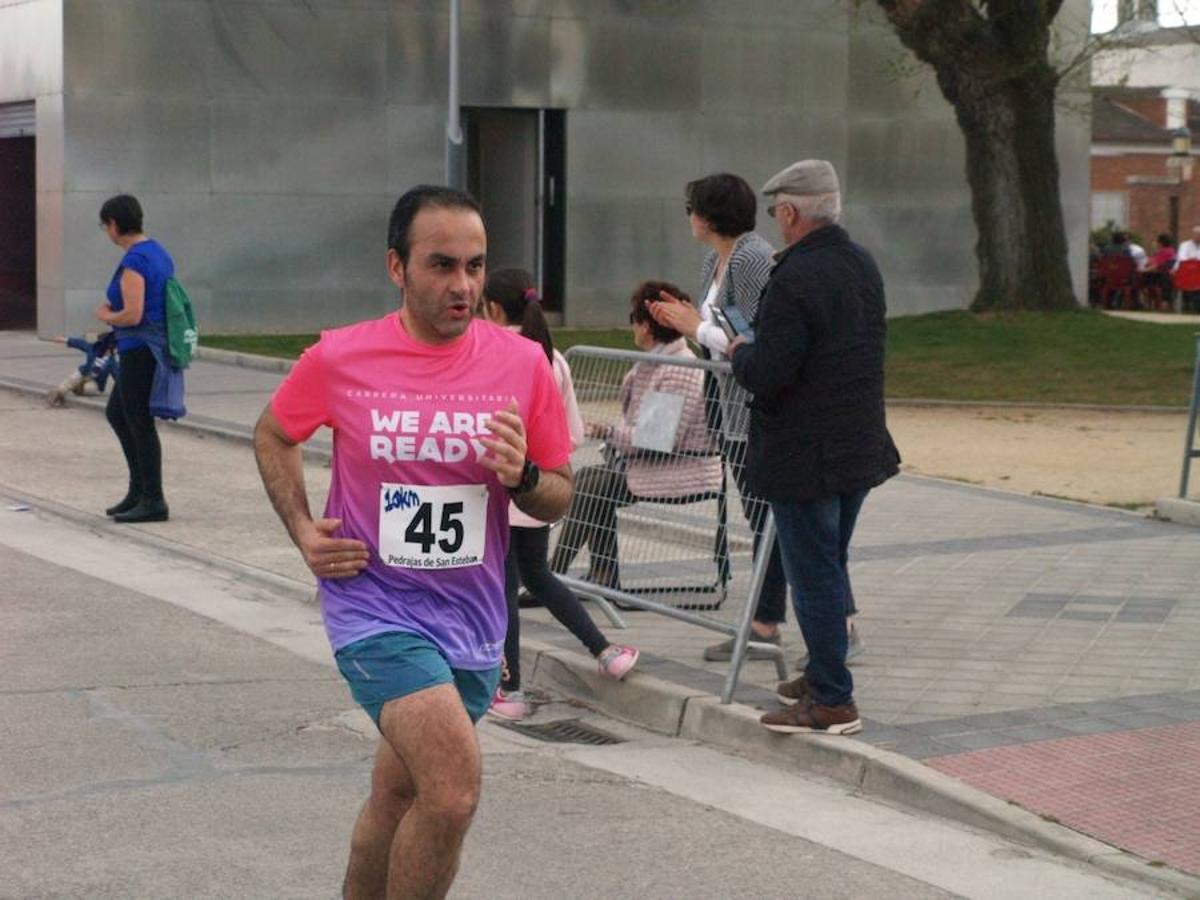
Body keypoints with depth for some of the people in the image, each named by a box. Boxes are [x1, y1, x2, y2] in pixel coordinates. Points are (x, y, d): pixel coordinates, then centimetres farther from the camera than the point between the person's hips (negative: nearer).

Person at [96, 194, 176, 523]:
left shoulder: (133, 261, -18)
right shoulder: (158, 252, 11)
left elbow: (133, 315, -24)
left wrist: (105, 316, -4)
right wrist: (114, 308, 12)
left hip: (140, 351, -10)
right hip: (157, 347, 10)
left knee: (139, 423, 0)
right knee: (116, 413, 20)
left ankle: (153, 501, 7)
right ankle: (139, 489, 22)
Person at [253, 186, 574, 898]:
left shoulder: (523, 363, -3)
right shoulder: (338, 359, -8)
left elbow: (560, 497, 6)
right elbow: (274, 435, 13)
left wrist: (522, 475, -16)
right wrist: (304, 531, 0)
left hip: (472, 618, 4)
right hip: (376, 607, -4)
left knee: (399, 796, 18)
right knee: (455, 790, -22)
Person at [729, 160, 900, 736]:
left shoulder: (794, 279, -21)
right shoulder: (863, 266, 7)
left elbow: (767, 375, -25)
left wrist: (740, 352, -3)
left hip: (803, 458, -9)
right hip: (860, 446, 9)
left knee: (813, 575, -1)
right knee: (830, 568, 20)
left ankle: (832, 701, 3)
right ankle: (824, 676, 31)